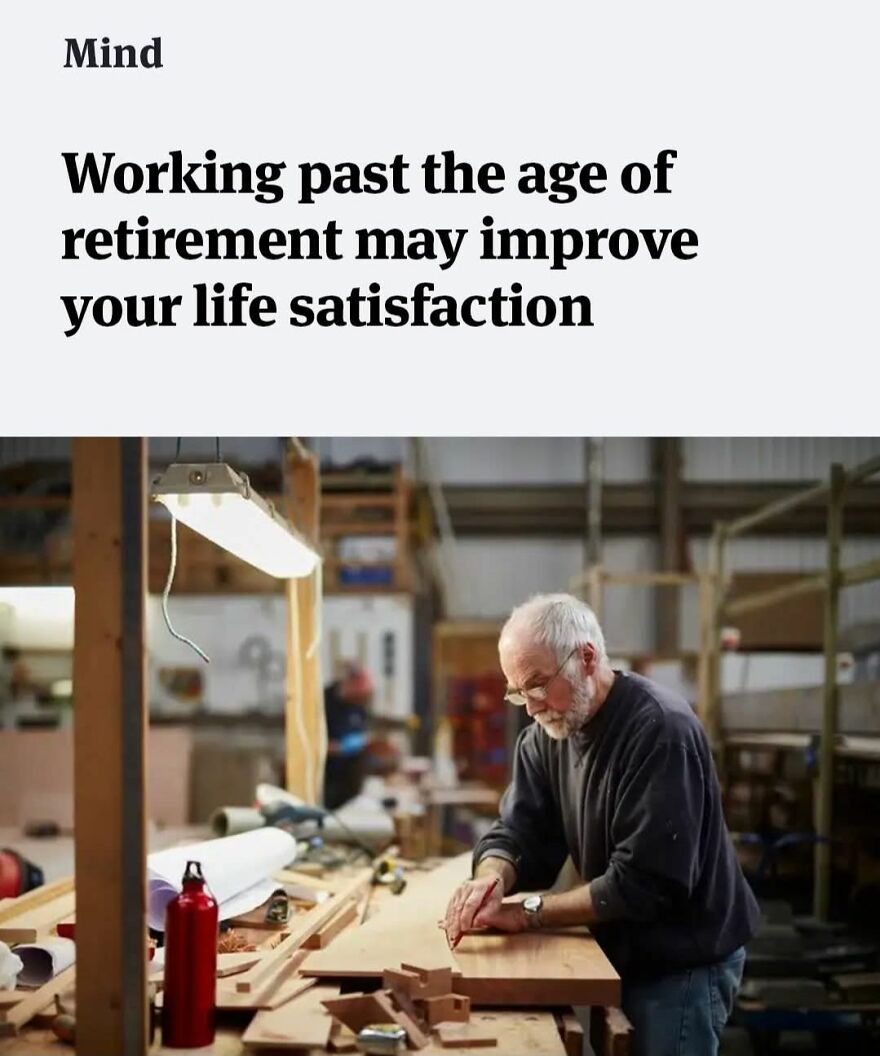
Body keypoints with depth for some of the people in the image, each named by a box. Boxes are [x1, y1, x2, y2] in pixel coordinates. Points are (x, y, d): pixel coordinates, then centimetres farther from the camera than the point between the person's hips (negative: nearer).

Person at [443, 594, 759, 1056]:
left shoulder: (661, 731, -25)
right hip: (623, 954, 7)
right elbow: (518, 834, -4)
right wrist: (491, 879, -27)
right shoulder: (546, 734, 0)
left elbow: (643, 882, -28)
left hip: (683, 962, -7)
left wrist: (527, 913, -26)